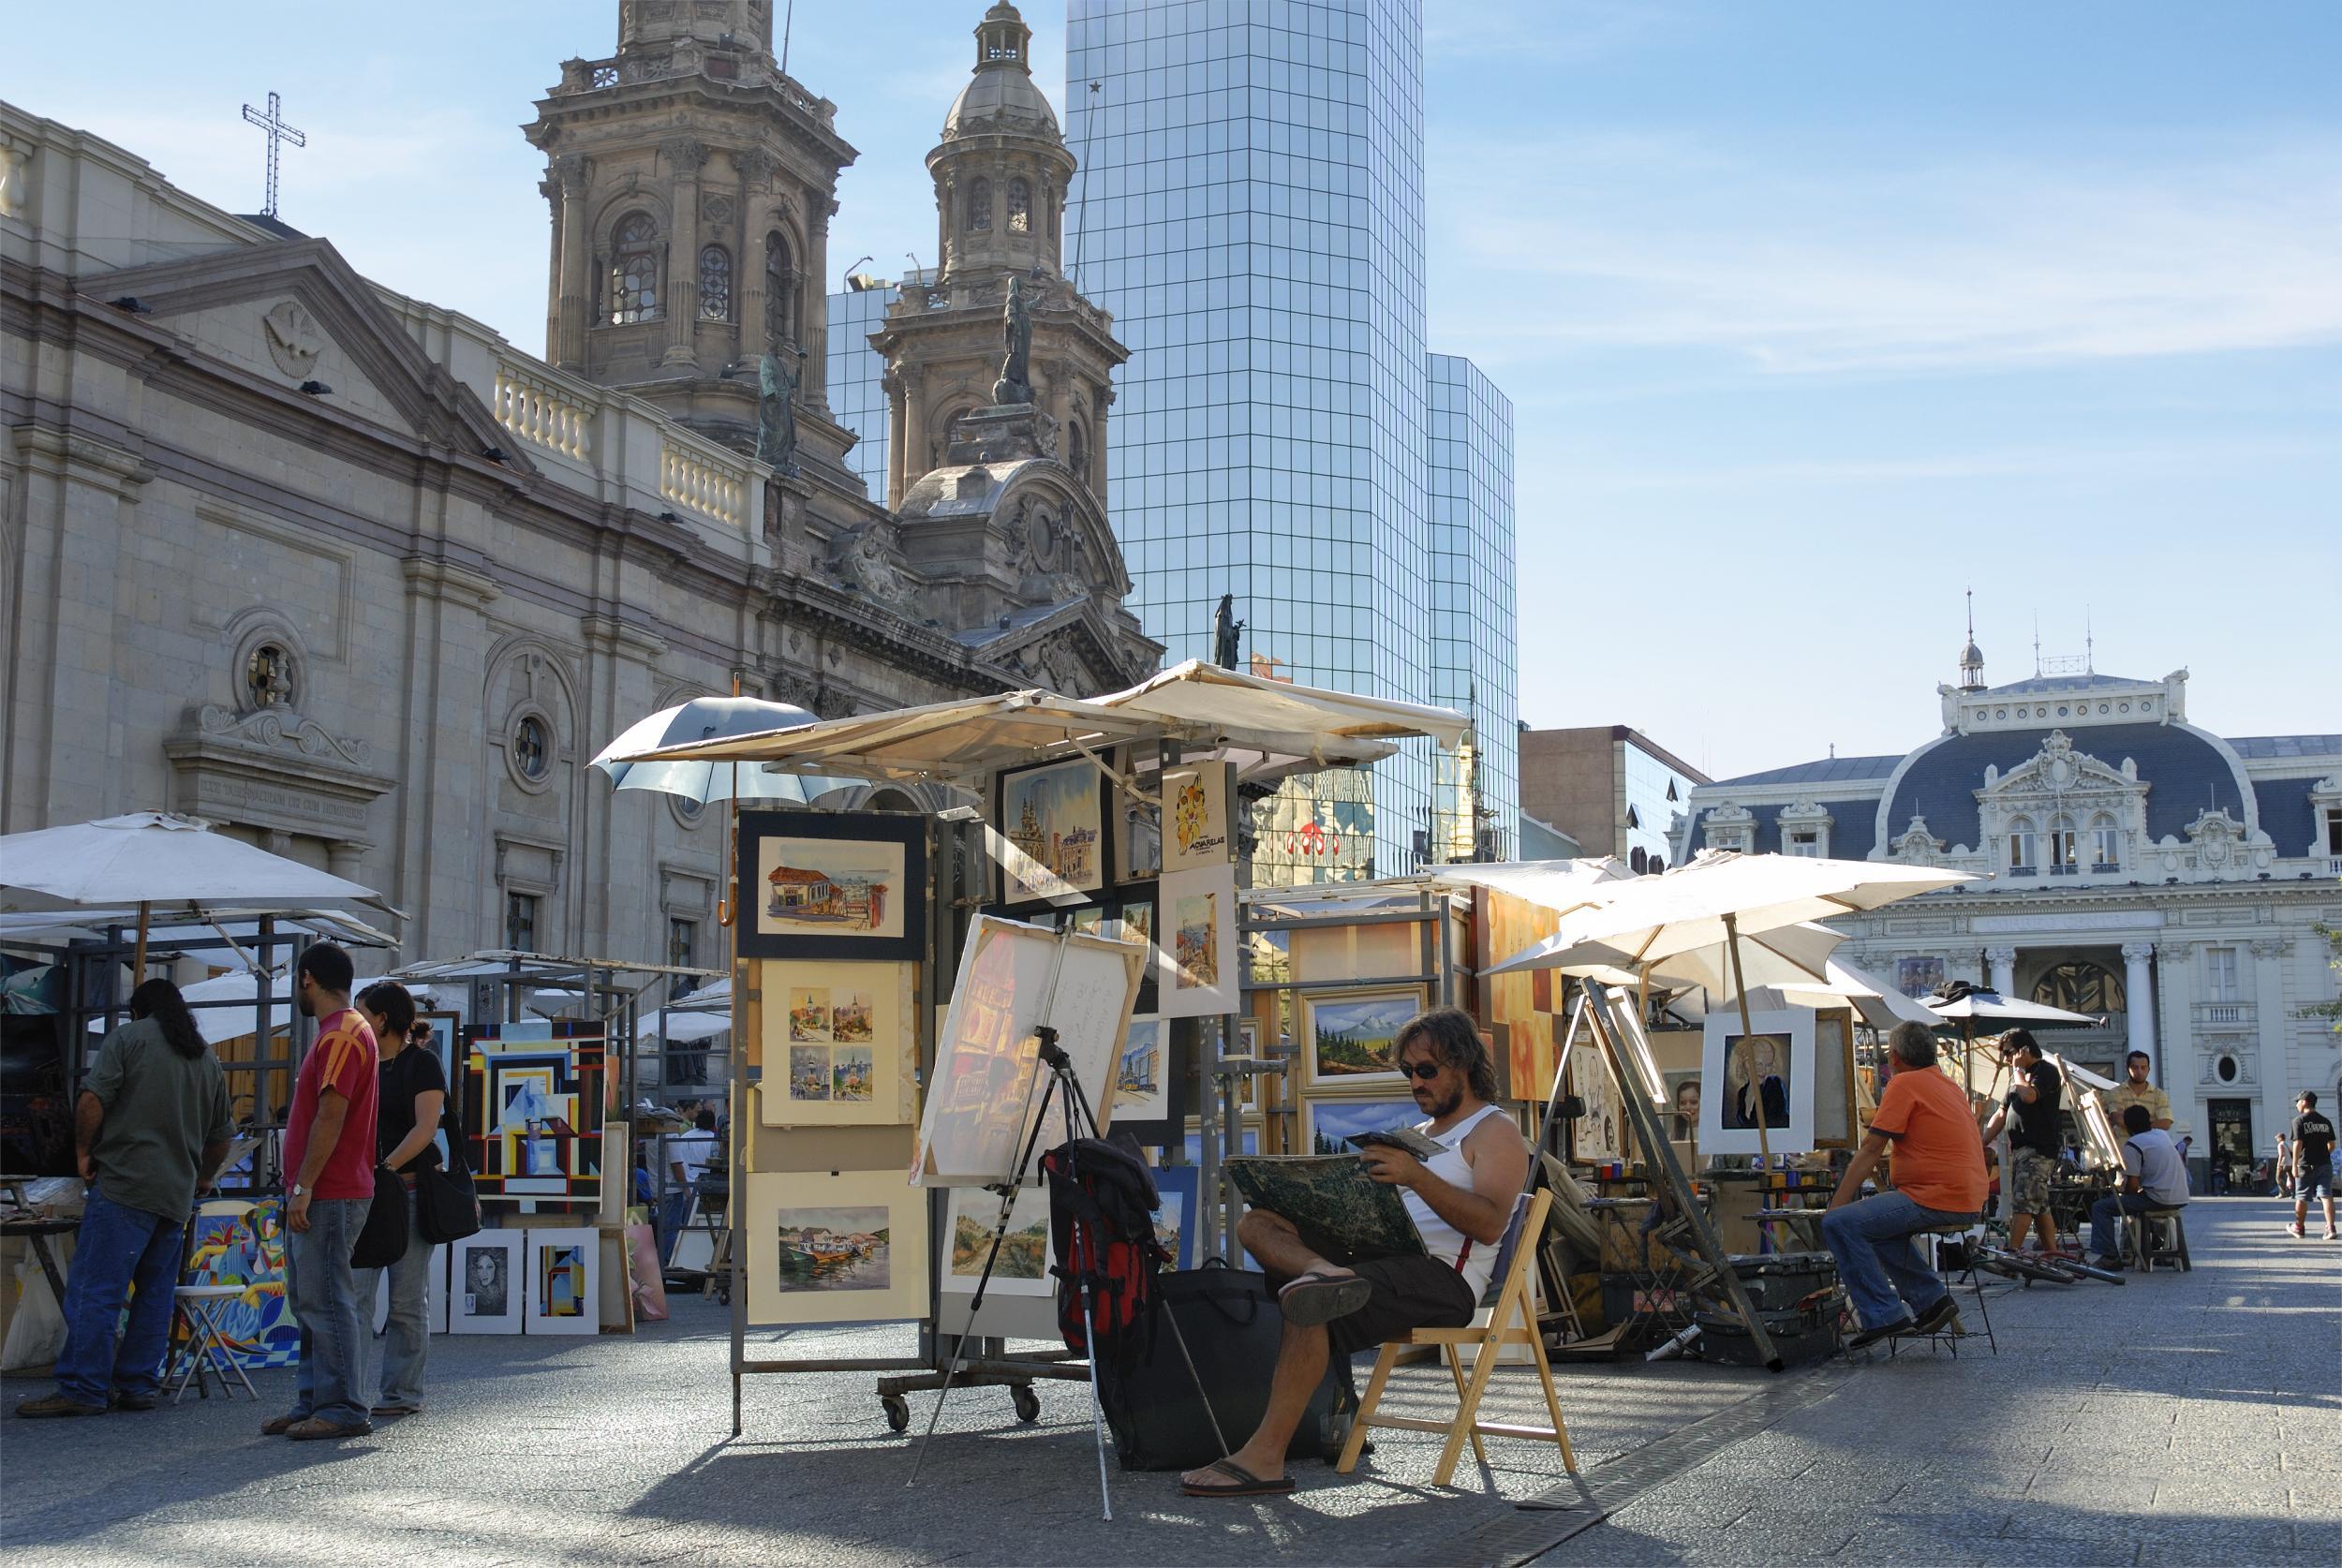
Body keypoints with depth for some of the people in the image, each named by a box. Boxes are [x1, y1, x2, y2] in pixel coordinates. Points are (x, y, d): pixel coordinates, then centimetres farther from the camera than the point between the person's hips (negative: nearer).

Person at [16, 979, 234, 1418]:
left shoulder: (129, 1037, 3)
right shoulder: (209, 1060, 20)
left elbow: (92, 1101, -10)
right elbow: (221, 1136, 24)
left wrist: (83, 1152, 3)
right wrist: (204, 1179, 39)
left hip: (124, 1184, -6)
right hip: (177, 1195, 6)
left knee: (95, 1290, -7)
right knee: (155, 1293, 10)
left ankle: (82, 1389, -10)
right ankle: (139, 1385, 9)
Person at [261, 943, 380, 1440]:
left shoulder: (341, 1035, -13)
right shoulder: (342, 1032, 21)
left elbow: (330, 1116, -20)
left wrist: (304, 1186, -20)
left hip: (328, 1195, -11)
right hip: (322, 1195, 11)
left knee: (325, 1301, -9)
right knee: (310, 1301, 13)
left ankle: (343, 1409, -6)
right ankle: (313, 1402, 18)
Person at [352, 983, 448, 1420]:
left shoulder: (421, 1061, -4)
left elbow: (425, 1129, -14)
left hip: (410, 1188, -6)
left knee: (407, 1301, -1)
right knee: (353, 1294, -3)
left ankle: (403, 1393, 5)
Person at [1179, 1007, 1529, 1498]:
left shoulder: (1495, 1131, 3)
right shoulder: (1419, 1135, 29)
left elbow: (1490, 1225, -14)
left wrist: (1417, 1177, -25)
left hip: (1444, 1277, -8)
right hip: (1381, 1257, 9)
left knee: (1311, 1308, -32)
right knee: (1256, 1223, -6)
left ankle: (1265, 1456, -34)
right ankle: (1321, 1273, -38)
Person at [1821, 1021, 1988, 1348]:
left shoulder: (1905, 1084, -8)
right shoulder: (1950, 1086, 20)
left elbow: (1870, 1151, -11)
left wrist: (1837, 1204, -8)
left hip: (1935, 1199, -10)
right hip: (1968, 1198, 10)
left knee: (1838, 1224, -15)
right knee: (1872, 1222, 28)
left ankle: (1883, 1316, -14)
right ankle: (1930, 1300, 20)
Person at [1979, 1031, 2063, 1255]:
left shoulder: (2046, 1072, -4)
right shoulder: (2023, 1076, 23)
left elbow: (2029, 1096, -25)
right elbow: (2001, 1115, 21)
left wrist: (2018, 1069, -8)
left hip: (2038, 1149, -9)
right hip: (2019, 1150, 9)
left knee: (2023, 1202, -15)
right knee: (2039, 1206, 9)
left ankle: (2012, 1251, -19)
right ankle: (2052, 1253, 12)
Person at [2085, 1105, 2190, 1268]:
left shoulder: (2132, 1144, -10)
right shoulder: (2163, 1134, 14)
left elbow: (2133, 1185, -14)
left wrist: (2122, 1192, 8)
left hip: (2159, 1199, -9)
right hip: (2181, 1198, 9)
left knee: (2100, 1207, -6)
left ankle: (2109, 1257, -13)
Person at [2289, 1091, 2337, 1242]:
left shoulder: (2299, 1121, -8)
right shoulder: (2325, 1121, 8)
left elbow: (2298, 1144, -15)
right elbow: (2332, 1145, 9)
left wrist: (2294, 1165, -13)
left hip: (2306, 1165, -4)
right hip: (2325, 1164, 4)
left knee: (2302, 1198, 8)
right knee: (2326, 1195, 0)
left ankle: (2299, 1228, 19)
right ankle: (2330, 1228, -11)